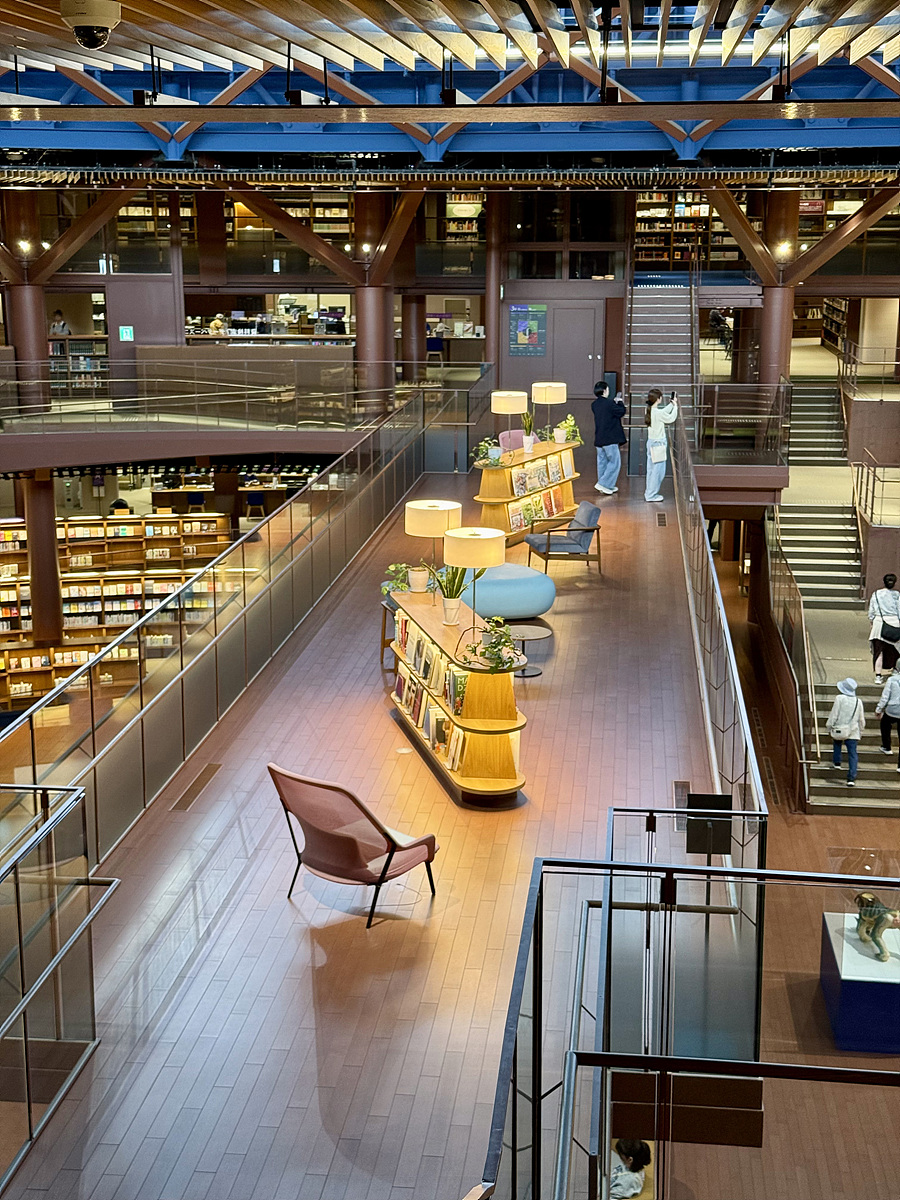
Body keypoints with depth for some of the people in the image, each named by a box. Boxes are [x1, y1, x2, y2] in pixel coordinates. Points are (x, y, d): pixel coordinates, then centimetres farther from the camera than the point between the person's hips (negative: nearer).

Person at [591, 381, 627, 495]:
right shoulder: (609, 403, -16)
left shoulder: (594, 405, 8)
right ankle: (603, 484, -8)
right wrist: (619, 402, 8)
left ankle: (607, 486, 19)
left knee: (602, 462, 12)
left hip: (599, 438, 8)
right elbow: (621, 412, -8)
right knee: (615, 462, 0)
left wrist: (614, 402, 19)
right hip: (610, 439, -8)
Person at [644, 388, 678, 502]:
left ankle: (649, 492, 24)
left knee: (651, 469, 16)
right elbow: (671, 418, -6)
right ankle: (651, 495, 5)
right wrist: (675, 406, 7)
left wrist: (671, 404, 24)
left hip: (651, 442, 9)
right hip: (658, 443, -9)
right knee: (658, 470, 0)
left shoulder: (649, 410, 3)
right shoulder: (658, 412, -22)